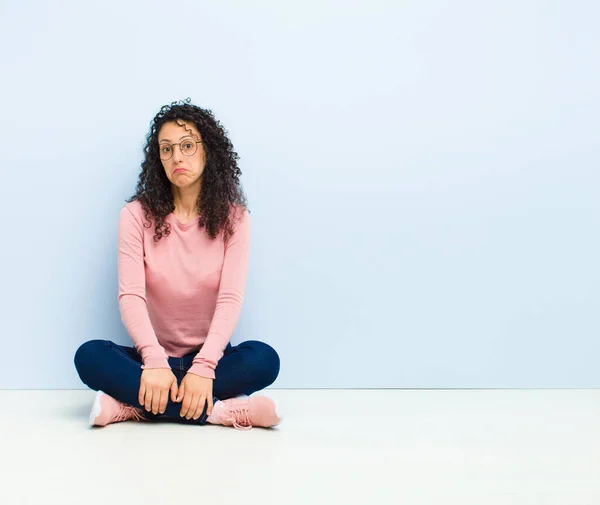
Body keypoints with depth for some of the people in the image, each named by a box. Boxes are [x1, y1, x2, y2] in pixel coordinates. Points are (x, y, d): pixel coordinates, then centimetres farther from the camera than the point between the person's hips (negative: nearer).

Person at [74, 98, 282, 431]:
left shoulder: (233, 218, -2)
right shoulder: (137, 215, -3)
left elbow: (231, 298, -13)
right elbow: (130, 295, -14)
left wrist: (203, 367, -30)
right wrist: (154, 361, -32)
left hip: (210, 357, 0)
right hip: (153, 357, 1)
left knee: (264, 359, -30)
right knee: (90, 356, -28)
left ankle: (132, 406, -29)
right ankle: (219, 411, -33)